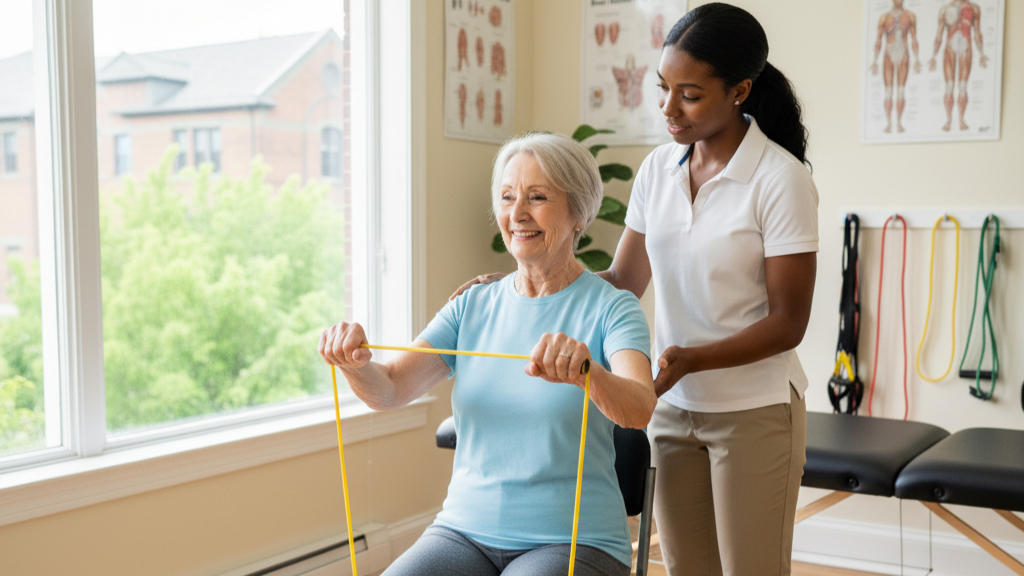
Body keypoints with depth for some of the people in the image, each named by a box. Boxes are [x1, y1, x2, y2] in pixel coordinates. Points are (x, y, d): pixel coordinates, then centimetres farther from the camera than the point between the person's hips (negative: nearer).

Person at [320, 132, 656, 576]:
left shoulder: (610, 307, -5)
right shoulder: (473, 306, 9)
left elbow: (639, 409, -23)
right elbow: (389, 391, -2)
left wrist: (586, 370, -44)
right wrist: (354, 362, -25)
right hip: (466, 528, 4)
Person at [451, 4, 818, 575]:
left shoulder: (781, 179, -14)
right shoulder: (658, 169, 3)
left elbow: (788, 323, -13)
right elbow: (622, 283, 5)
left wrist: (690, 359, -27)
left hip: (754, 411, -5)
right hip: (675, 407, 5)